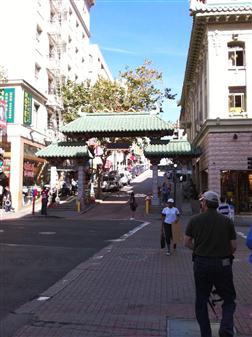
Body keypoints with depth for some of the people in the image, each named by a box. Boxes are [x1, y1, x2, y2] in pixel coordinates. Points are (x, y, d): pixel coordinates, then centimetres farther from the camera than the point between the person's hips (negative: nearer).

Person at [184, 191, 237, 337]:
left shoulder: (195, 220, -2)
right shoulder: (227, 221, -2)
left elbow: (187, 242, 0)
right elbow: (233, 246, -1)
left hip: (201, 263, 1)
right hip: (223, 264, 0)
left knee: (201, 301, 15)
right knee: (229, 299, 14)